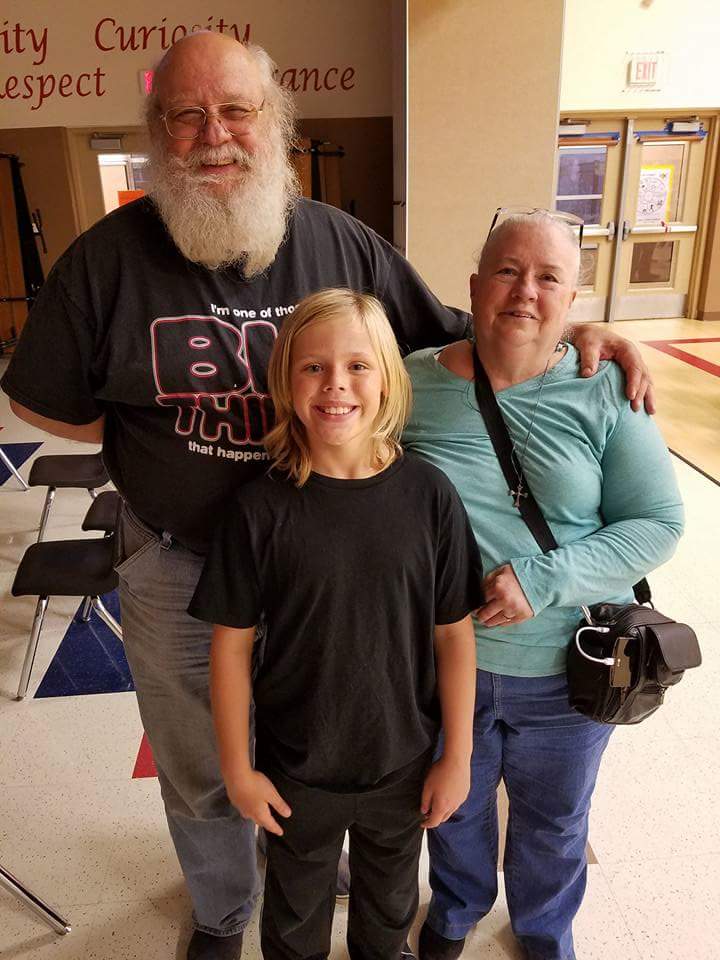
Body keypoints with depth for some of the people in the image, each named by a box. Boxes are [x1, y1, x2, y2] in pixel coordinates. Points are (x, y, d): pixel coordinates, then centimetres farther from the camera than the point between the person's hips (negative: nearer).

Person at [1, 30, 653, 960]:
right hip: (178, 566, 0)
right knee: (202, 773, 22)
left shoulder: (343, 244, -7)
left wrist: (572, 330, -10)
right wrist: (158, 432, -8)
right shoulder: (107, 258, -11)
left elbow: (449, 335, 3)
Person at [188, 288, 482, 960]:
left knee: (389, 903, 31)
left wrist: (457, 756, -4)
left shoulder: (428, 494, -17)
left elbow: (453, 634, -9)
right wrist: (238, 769, -4)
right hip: (295, 772, -1)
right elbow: (231, 644, -11)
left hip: (404, 764, 1)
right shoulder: (260, 508, -20)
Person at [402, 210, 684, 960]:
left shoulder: (604, 391, -12)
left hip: (568, 669, 0)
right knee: (454, 807, 27)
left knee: (554, 821, 26)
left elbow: (657, 523, -11)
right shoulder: (412, 383, -10)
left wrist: (545, 579, -23)